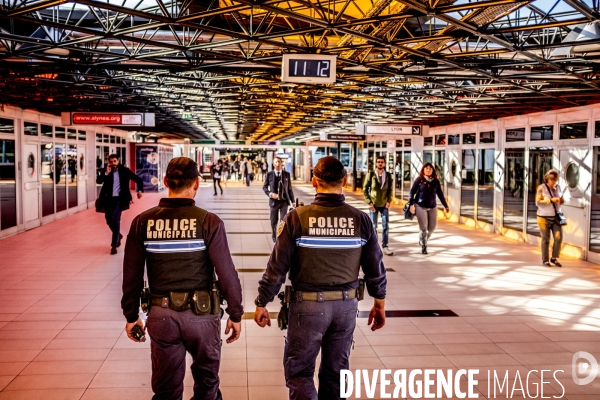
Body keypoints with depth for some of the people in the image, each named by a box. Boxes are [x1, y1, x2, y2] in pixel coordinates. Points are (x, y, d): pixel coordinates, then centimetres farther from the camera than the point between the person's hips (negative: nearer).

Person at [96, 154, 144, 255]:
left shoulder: (124, 170, -2)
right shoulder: (106, 171, 3)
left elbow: (139, 180, 1)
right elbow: (98, 181, -12)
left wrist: (140, 190, -12)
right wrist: (106, 173, -23)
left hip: (119, 199, -3)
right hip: (108, 199, 4)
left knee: (115, 220, -13)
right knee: (109, 221, 11)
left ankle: (114, 245, -5)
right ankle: (118, 235, 40)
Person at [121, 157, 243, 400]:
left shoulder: (143, 222, -4)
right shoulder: (209, 222, -12)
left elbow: (131, 275, 0)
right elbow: (226, 273, -11)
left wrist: (131, 316, 12)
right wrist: (235, 314, 0)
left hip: (161, 315, 2)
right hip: (200, 314, -2)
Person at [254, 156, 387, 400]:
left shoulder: (297, 218, -13)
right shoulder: (361, 220, -4)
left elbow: (277, 267, -11)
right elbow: (375, 268, 2)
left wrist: (261, 303, 2)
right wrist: (379, 304, 16)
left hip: (308, 305, -3)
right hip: (346, 305, 3)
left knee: (298, 370, 11)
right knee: (335, 371, 19)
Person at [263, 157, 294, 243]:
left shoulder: (286, 174, 1)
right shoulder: (269, 174, -2)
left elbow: (289, 188, 6)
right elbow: (264, 187, 6)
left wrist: (293, 201, 6)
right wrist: (270, 194, -13)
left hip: (284, 201, 0)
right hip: (274, 201, 0)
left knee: (283, 220, -10)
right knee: (274, 222, 12)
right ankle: (274, 236, 37)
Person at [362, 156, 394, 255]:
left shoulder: (388, 175, 1)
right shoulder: (370, 175, -5)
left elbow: (390, 189, 8)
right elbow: (365, 189, -3)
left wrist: (389, 201, -3)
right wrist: (369, 202, -9)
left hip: (384, 205, 2)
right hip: (373, 205, -2)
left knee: (385, 226, 1)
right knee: (373, 226, 5)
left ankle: (385, 246, 9)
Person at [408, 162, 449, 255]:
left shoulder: (436, 181, 6)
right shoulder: (419, 180, -3)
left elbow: (440, 194, 12)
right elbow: (412, 192, -3)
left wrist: (446, 206, 14)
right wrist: (411, 204, -11)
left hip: (432, 207, 4)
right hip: (420, 206, -3)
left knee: (432, 227, 5)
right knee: (423, 227, -6)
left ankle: (423, 240, 33)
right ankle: (423, 246, 10)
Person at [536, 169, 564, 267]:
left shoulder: (557, 187, 3)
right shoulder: (541, 188, -12)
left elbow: (561, 199, 15)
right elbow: (538, 202, -18)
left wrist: (561, 200, -9)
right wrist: (551, 200, -27)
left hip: (556, 217, 4)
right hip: (544, 217, -4)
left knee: (558, 238, -4)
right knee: (546, 240, 4)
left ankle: (554, 258, 14)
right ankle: (545, 260, 19)